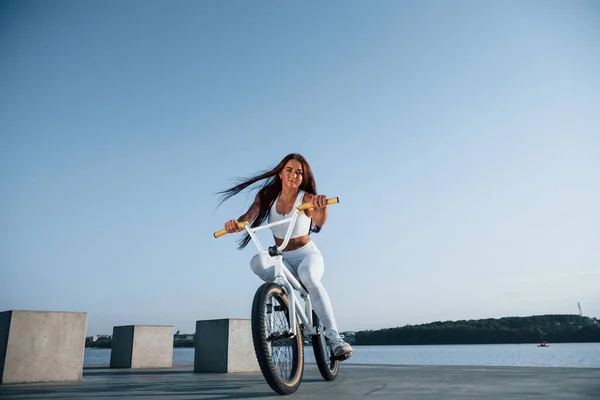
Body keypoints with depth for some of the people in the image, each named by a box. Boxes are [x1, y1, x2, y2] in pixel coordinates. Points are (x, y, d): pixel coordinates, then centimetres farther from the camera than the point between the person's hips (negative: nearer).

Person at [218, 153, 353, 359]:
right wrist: (236, 223, -43)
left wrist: (322, 206, -59)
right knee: (258, 261, -31)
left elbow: (319, 221, -35)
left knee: (307, 276, -38)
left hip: (307, 255, -3)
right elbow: (249, 215, -19)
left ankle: (334, 336, -35)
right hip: (282, 259, 3)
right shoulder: (267, 195, -4)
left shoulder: (306, 198, -14)